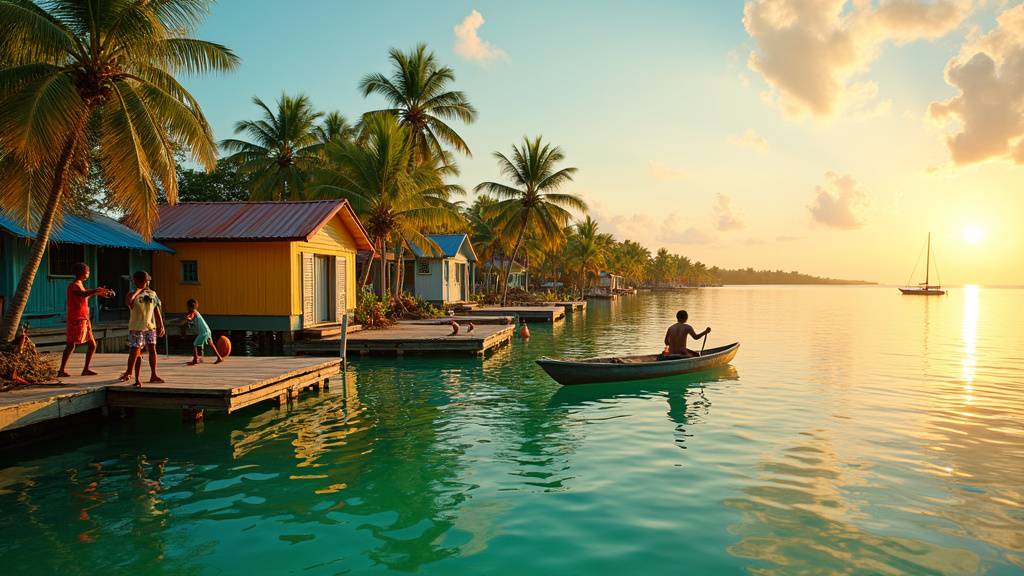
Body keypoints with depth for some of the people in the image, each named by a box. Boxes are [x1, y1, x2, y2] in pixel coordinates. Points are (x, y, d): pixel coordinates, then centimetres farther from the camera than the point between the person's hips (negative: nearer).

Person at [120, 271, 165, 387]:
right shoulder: (133, 294, -5)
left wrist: (161, 326, 11)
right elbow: (129, 301, -31)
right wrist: (139, 289, -17)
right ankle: (129, 372, 11)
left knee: (152, 349, 4)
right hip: (136, 328, -4)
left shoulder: (152, 294, 10)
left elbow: (157, 311, 14)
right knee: (135, 351, -3)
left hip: (150, 327, 4)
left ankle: (153, 375, 14)